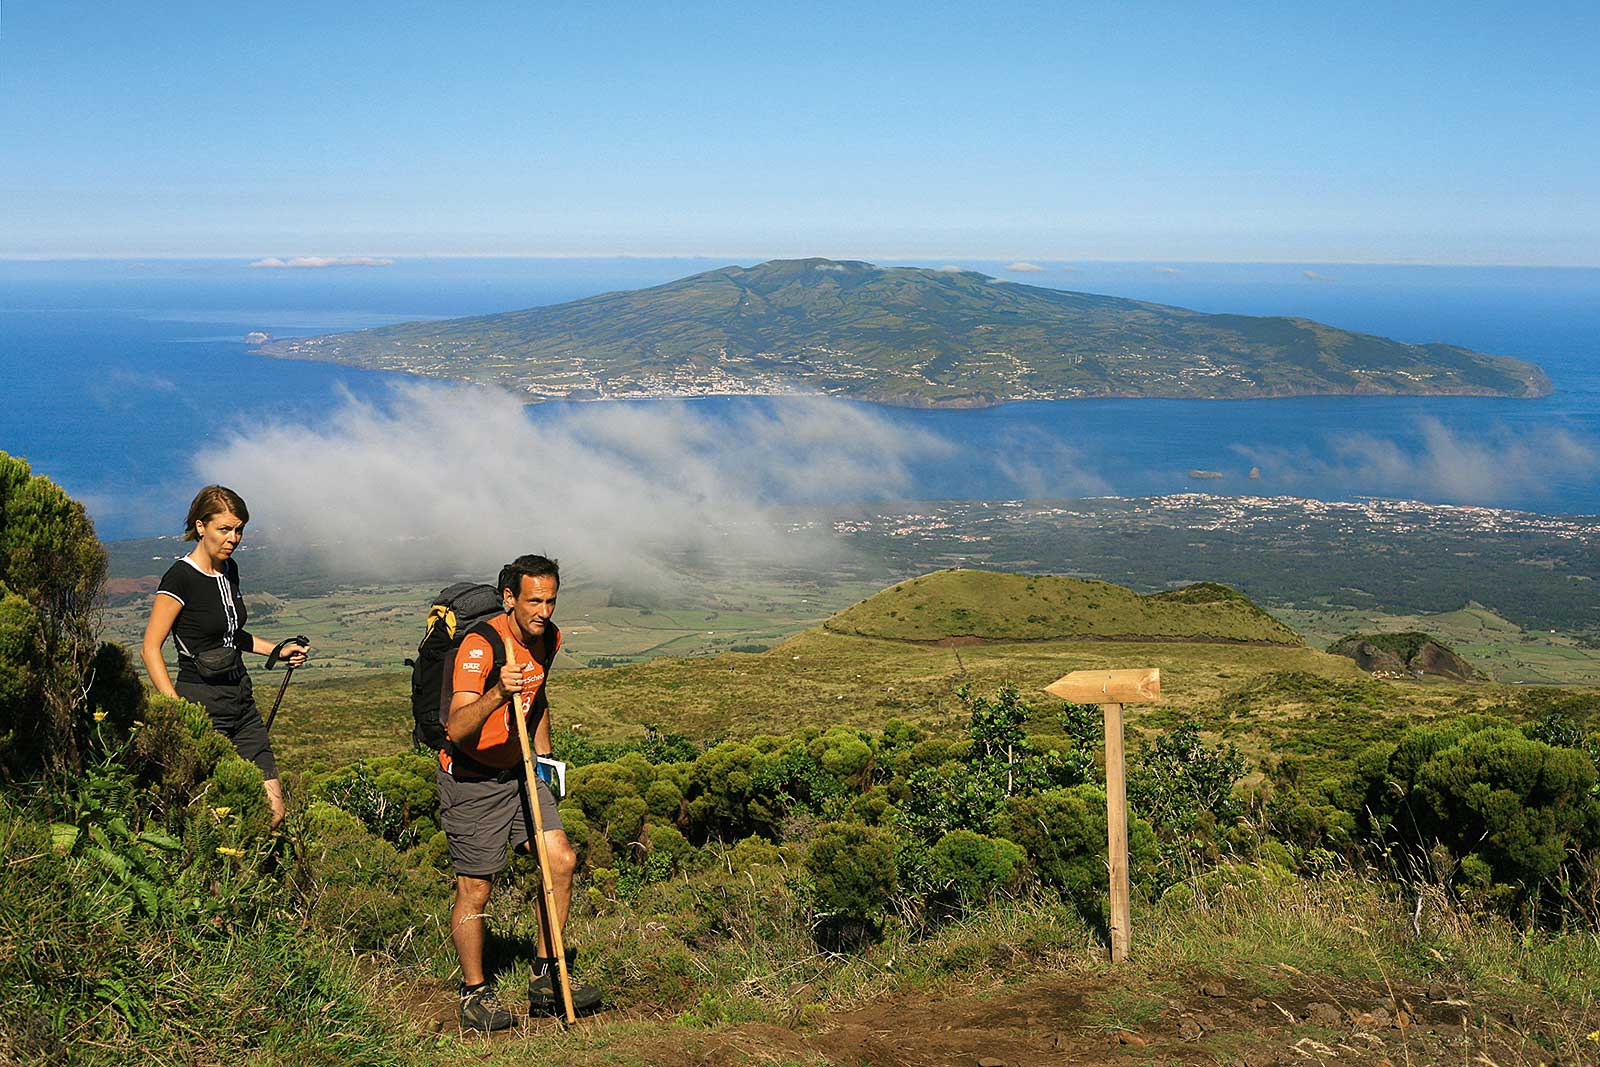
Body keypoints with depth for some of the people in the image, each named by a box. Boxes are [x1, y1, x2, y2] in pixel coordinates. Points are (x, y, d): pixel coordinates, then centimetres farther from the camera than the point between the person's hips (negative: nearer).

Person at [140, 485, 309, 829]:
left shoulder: (229, 570, 11)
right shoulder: (180, 578, -12)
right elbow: (150, 649, -12)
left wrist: (277, 650, 16)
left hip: (241, 698, 7)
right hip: (201, 704, -7)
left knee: (273, 811, 1)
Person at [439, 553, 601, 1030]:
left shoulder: (549, 637, 0)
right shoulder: (480, 644, -24)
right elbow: (456, 728, -36)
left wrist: (544, 756, 19)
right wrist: (497, 693, -51)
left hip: (519, 770, 7)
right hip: (471, 778, -7)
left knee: (561, 860, -4)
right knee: (475, 890, -2)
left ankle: (546, 979, 9)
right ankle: (474, 993, 17)